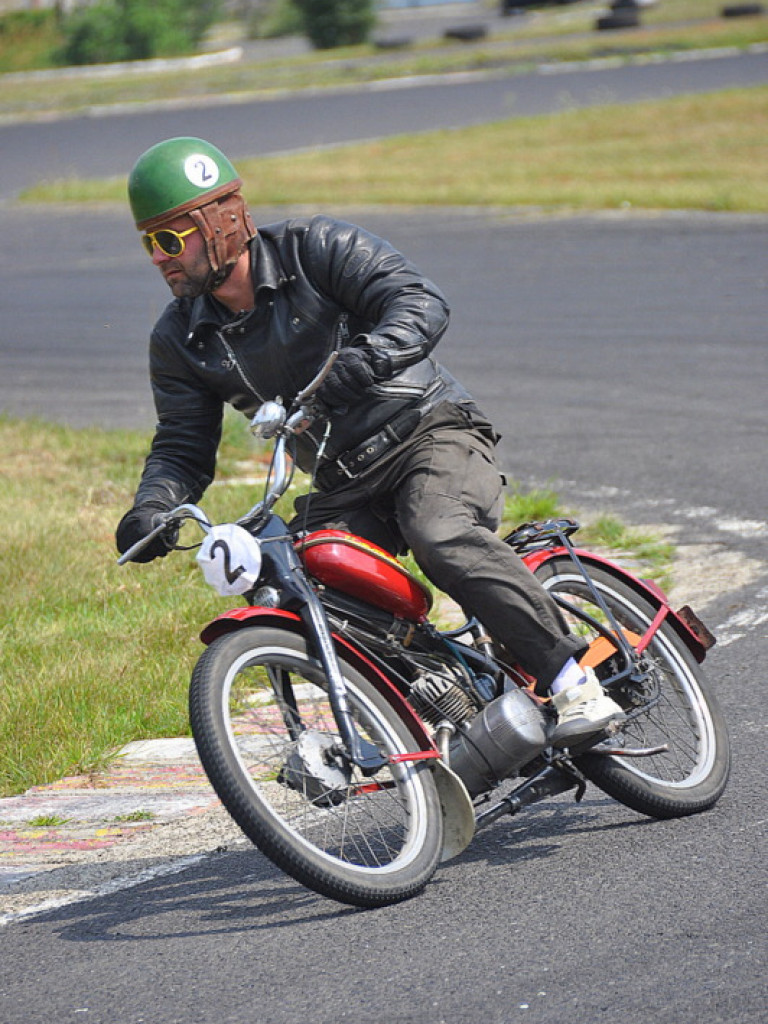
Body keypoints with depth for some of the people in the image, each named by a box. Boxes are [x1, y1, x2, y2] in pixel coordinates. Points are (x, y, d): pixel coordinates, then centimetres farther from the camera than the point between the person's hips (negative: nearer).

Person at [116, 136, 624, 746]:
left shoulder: (315, 250, -9)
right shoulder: (181, 340, 7)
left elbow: (422, 303, -19)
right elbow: (184, 445, 7)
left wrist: (359, 364, -38)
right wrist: (151, 508, -15)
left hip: (430, 432, -6)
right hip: (344, 488, 6)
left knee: (441, 536, -35)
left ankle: (578, 689, -36)